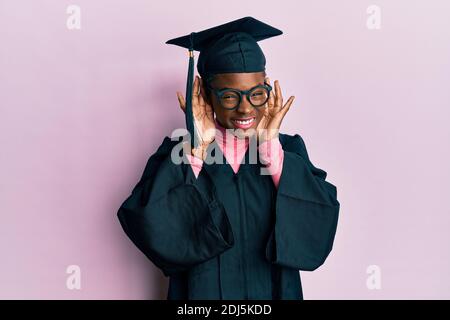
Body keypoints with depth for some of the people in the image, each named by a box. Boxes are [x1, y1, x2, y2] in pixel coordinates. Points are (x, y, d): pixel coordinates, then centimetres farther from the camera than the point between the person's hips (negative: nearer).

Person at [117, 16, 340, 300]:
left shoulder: (289, 149, -5)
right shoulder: (178, 152, -9)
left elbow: (321, 218, -17)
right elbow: (149, 227, -22)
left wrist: (271, 148, -22)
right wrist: (197, 147, -23)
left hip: (273, 291, 2)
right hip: (200, 291, -1)